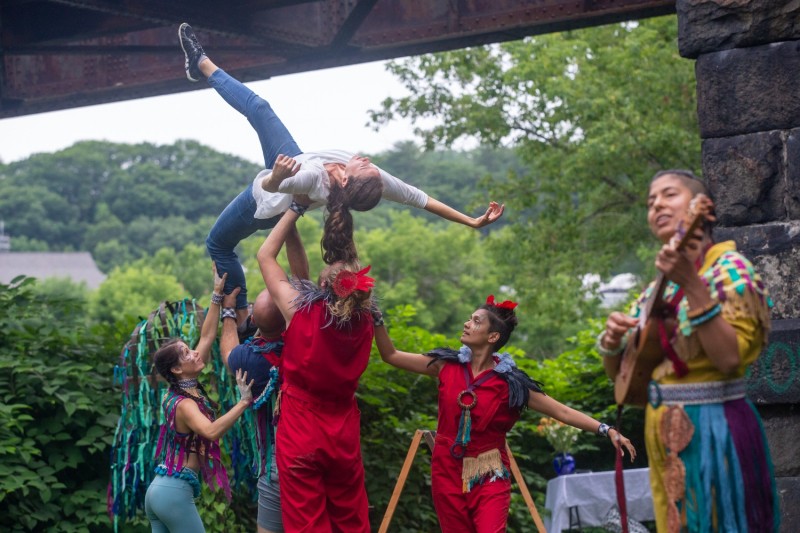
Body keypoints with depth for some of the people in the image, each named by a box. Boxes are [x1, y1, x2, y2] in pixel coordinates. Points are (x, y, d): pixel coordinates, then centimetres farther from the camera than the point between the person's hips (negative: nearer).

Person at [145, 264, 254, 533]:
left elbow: (207, 337, 15)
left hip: (159, 489, 9)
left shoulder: (186, 389, 9)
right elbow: (211, 431, -37)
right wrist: (243, 402, -38)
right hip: (176, 492, -9)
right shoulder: (184, 404, -16)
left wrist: (218, 295, 14)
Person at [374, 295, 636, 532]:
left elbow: (562, 412, -5)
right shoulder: (447, 366, 1)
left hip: (489, 476, -3)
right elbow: (391, 355, 8)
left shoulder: (510, 382, -6)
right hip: (448, 472, 3)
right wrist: (377, 317, -2)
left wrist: (607, 430, -13)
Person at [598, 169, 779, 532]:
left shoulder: (728, 267, -9)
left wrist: (691, 286, -28)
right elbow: (617, 372, 16)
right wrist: (612, 340, -5)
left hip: (713, 428, -8)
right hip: (666, 433, 8)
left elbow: (730, 359, -24)